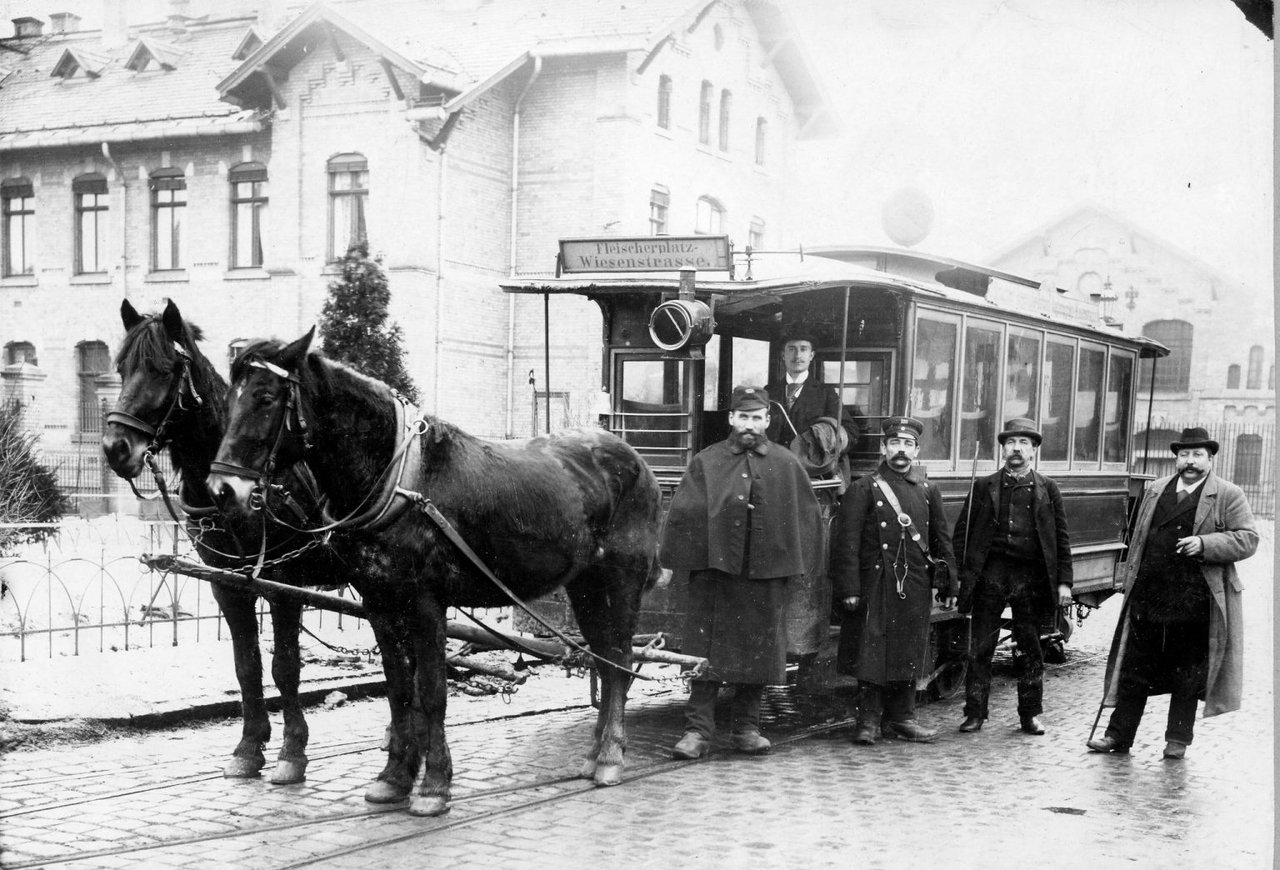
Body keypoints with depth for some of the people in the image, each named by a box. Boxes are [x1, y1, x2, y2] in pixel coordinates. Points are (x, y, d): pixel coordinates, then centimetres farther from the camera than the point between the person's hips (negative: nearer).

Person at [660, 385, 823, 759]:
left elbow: (806, 518, 9)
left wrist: (794, 564, 3)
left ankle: (747, 728, 19)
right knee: (707, 651, -1)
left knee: (759, 652, 7)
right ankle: (698, 730, 2)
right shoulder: (706, 463, 4)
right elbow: (682, 515, 0)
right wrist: (668, 562, -6)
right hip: (714, 570, -1)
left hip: (766, 575, 2)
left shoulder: (786, 466, 7)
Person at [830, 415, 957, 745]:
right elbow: (847, 542, -6)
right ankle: (869, 721, 6)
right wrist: (849, 589, -12)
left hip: (916, 588, 4)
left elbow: (941, 541, 15)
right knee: (873, 653, -2)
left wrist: (948, 585, 10)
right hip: (876, 587, -4)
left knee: (909, 654, 9)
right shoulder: (864, 489, -2)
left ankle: (901, 718, 20)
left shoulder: (928, 491, 12)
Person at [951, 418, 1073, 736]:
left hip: (1031, 576, 1)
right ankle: (974, 712, 8)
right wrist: (959, 576, -3)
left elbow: (1061, 539, 8)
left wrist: (1064, 582, 1)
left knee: (1031, 649, 7)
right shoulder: (984, 487, 6)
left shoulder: (1047, 489, 8)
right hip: (989, 574, 0)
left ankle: (1030, 714, 17)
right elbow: (961, 534, 6)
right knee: (980, 649, 1)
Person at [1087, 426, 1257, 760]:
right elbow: (1138, 538, 17)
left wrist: (1204, 544, -20)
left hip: (1195, 603, -3)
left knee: (1188, 674, 7)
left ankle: (1178, 739, 20)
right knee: (1135, 668, 6)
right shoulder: (1155, 491, 12)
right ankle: (1119, 734, 13)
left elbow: (1247, 539, -8)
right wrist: (1130, 579, 12)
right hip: (1148, 597, 3)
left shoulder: (1229, 496, -1)